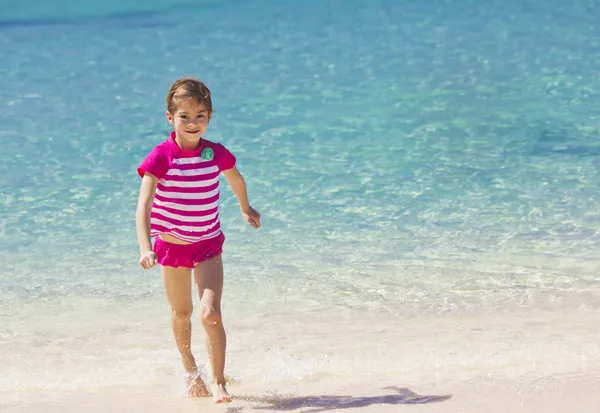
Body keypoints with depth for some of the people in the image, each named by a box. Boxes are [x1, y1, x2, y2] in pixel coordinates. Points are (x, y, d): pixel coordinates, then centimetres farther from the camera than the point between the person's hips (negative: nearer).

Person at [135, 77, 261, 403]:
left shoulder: (217, 154, -10)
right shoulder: (161, 157, -18)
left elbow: (235, 179, 15)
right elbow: (144, 205, -26)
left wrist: (245, 208, 32)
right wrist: (145, 248, -40)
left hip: (208, 245, 0)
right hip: (170, 244, 0)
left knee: (210, 313, -16)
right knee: (181, 313, 18)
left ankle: (218, 382, -7)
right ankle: (190, 372, 41)